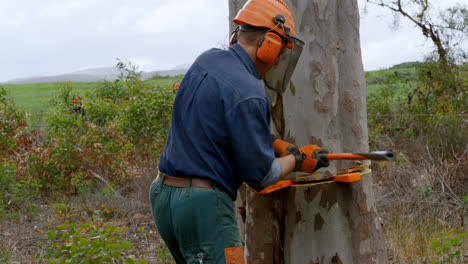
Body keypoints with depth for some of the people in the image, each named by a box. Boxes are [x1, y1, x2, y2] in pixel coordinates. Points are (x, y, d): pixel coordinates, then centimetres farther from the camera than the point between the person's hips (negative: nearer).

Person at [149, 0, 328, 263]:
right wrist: (298, 160, 5)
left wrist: (277, 145, 15)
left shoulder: (206, 61, 8)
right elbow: (260, 175, -12)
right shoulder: (248, 93, -17)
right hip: (203, 204, -9)